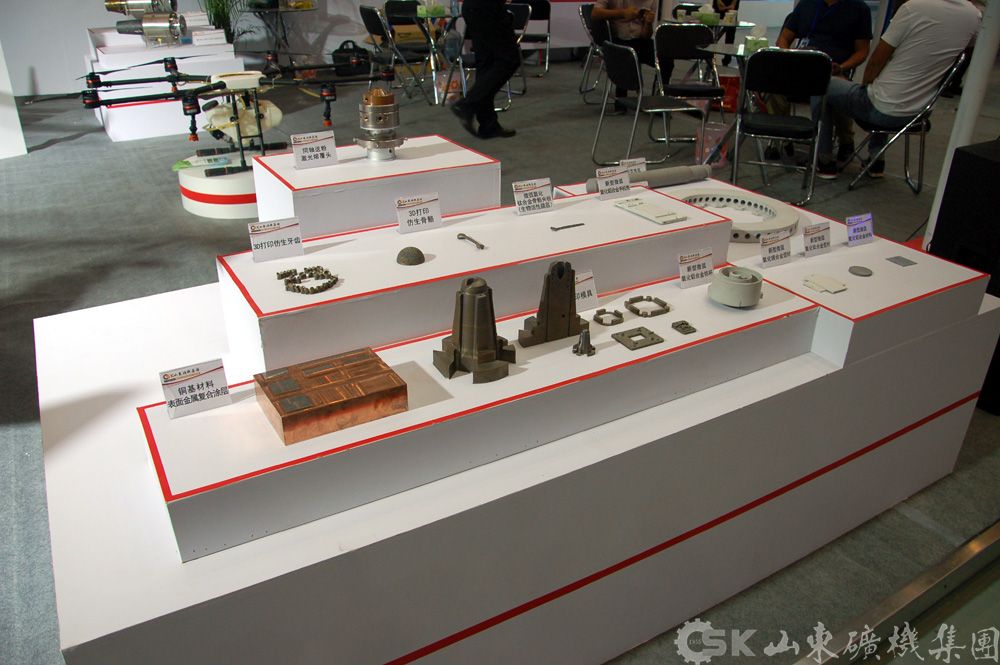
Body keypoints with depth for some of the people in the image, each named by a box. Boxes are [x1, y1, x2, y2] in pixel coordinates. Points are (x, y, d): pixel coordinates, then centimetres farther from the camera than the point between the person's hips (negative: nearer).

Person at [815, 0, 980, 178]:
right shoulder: (975, 16, -3)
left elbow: (876, 61, -12)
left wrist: (864, 85, 8)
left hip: (880, 109, -6)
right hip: (917, 113, 6)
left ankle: (825, 162, 19)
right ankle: (876, 159, 35)